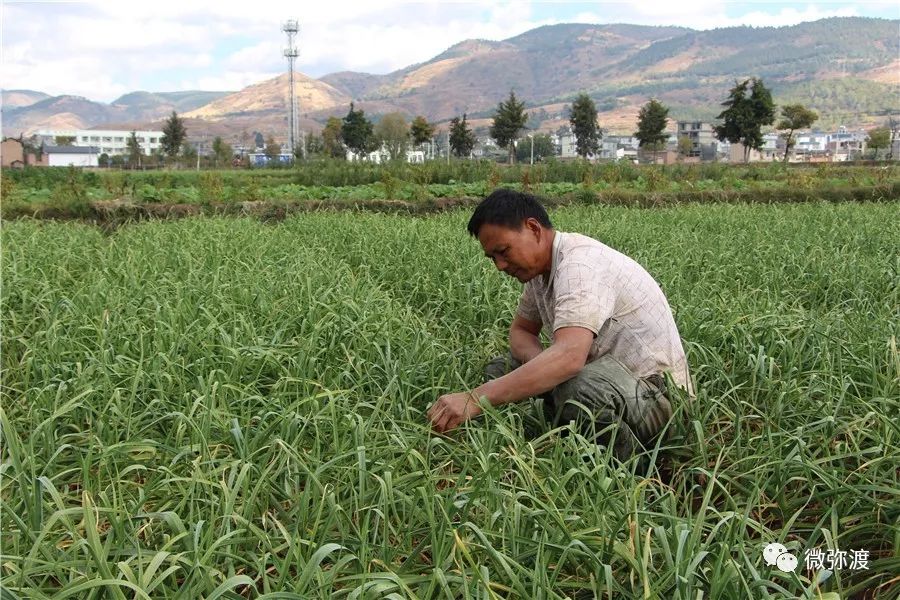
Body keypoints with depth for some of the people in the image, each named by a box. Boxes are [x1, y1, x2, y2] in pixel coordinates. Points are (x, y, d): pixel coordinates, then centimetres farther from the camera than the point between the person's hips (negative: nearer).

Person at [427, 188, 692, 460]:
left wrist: (475, 398, -44)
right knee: (499, 369, 0)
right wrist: (540, 363, -12)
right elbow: (520, 331, 14)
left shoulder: (580, 263, -26)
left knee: (578, 390, -39)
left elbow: (569, 356, -40)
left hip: (656, 389, -8)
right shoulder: (541, 265, 4)